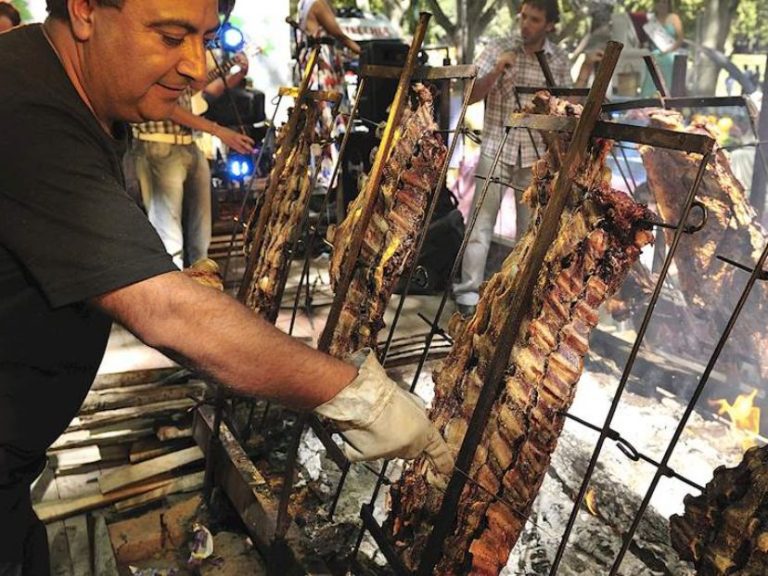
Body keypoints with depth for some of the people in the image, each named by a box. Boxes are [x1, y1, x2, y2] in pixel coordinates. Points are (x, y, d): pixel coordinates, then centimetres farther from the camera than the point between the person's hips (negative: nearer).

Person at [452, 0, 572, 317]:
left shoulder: (560, 60, 5)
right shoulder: (499, 48, -1)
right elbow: (471, 96, -6)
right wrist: (497, 70, -20)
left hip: (536, 154, 2)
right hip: (496, 149, -2)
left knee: (531, 226, 8)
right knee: (481, 221, -6)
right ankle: (469, 290, -2)